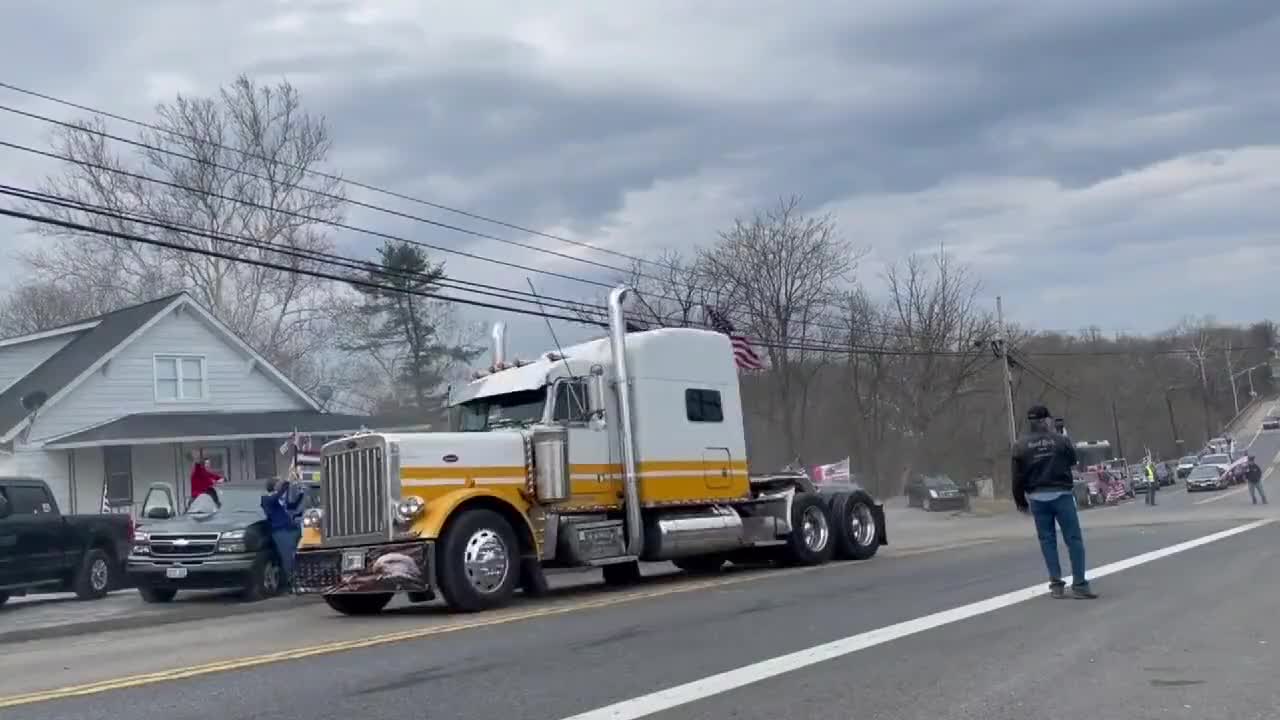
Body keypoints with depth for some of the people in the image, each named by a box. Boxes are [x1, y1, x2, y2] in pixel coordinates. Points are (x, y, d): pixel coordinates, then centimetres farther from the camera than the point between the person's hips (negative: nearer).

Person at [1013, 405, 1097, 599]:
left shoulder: (1020, 445, -2)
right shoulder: (1060, 440, -7)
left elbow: (1017, 476, -1)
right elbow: (1073, 461, 9)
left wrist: (1020, 501, 9)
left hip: (1037, 497, 2)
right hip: (1061, 494, -2)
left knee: (1047, 540, 10)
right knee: (1074, 539, 3)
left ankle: (1056, 583, 7)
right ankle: (1079, 583, 0)